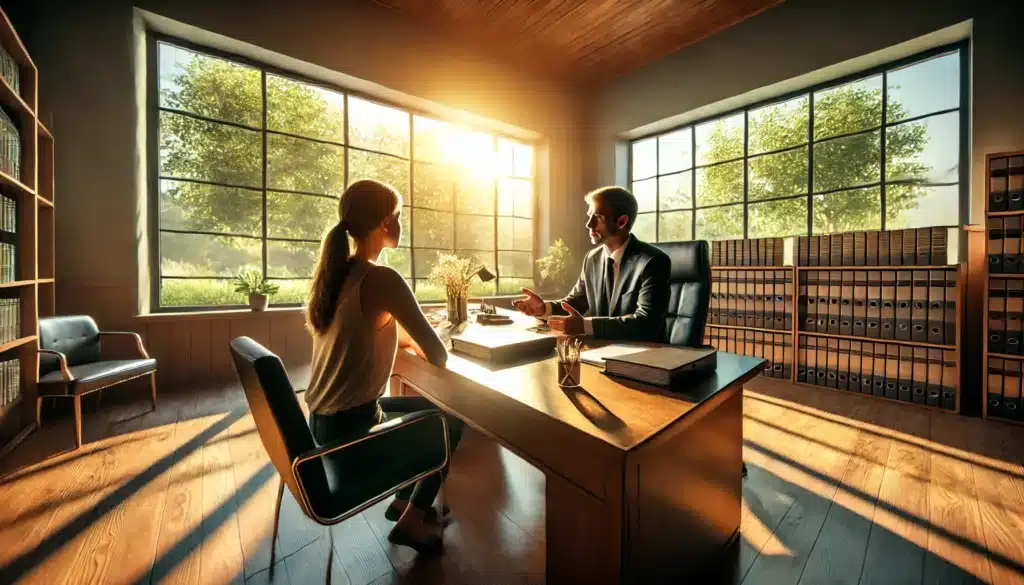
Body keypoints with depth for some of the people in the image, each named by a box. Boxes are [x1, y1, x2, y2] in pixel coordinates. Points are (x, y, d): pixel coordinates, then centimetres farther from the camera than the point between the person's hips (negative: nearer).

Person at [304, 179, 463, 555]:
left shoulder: (335, 271, 3)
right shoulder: (382, 279, -24)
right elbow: (439, 357, -21)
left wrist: (407, 337, 6)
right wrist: (417, 342, 1)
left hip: (323, 423, 8)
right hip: (351, 432, -8)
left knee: (431, 408, 24)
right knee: (452, 422, 13)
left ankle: (404, 499, 38)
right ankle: (412, 520, 29)